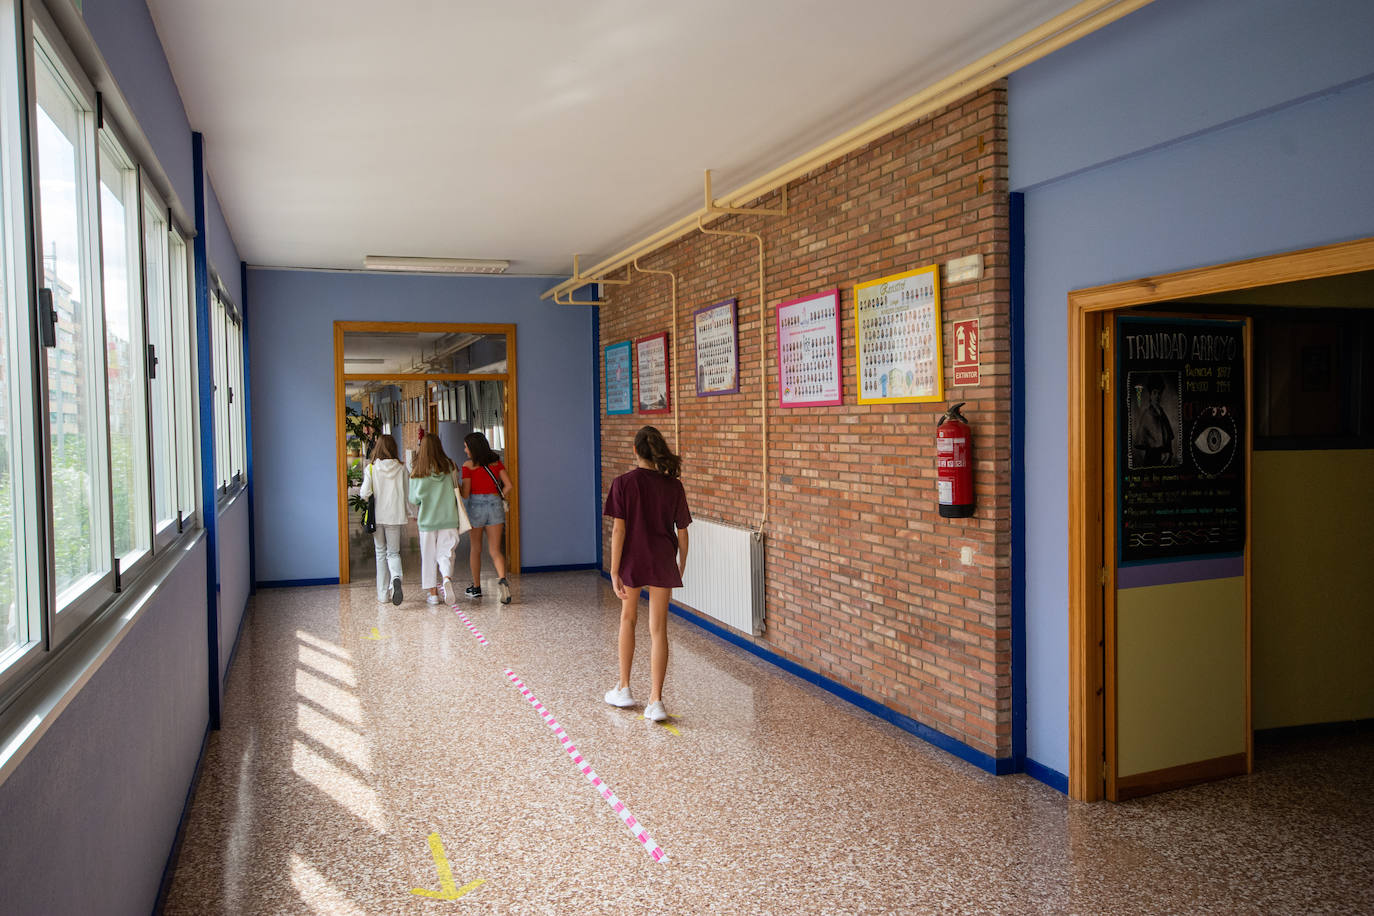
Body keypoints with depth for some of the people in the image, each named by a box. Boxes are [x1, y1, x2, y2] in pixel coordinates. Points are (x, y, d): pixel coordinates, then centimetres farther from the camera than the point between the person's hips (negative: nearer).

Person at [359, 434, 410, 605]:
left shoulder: (371, 468, -6)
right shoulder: (401, 468, -1)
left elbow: (365, 493, -11)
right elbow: (408, 494, 2)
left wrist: (360, 492, 12)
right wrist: (407, 513, 15)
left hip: (377, 516, 0)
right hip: (395, 516, 1)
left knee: (381, 553, 11)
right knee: (393, 552, 9)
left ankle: (383, 595, 12)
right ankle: (396, 578, -24)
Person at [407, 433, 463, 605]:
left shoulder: (417, 472, -6)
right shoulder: (450, 467, -2)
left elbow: (414, 498, 0)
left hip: (427, 520, -1)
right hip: (449, 519, 1)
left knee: (429, 557, 10)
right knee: (445, 554, 4)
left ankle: (433, 593, 12)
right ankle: (447, 578, -25)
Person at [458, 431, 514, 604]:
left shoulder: (468, 465, -6)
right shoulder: (496, 462, 5)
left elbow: (465, 493, -9)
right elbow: (510, 486, 0)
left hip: (476, 506, -2)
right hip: (495, 505, 2)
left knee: (475, 548, 14)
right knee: (495, 550, 2)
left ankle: (476, 587, 23)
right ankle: (502, 579, -24)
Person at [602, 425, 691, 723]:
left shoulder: (623, 483, -10)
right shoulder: (674, 486, -3)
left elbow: (619, 530, -13)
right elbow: (682, 532, 0)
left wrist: (614, 571, -9)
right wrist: (681, 566, 14)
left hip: (632, 561, -1)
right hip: (663, 563, 1)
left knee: (628, 619, 20)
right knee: (658, 629, 6)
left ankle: (624, 688, 27)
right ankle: (655, 700, 4)